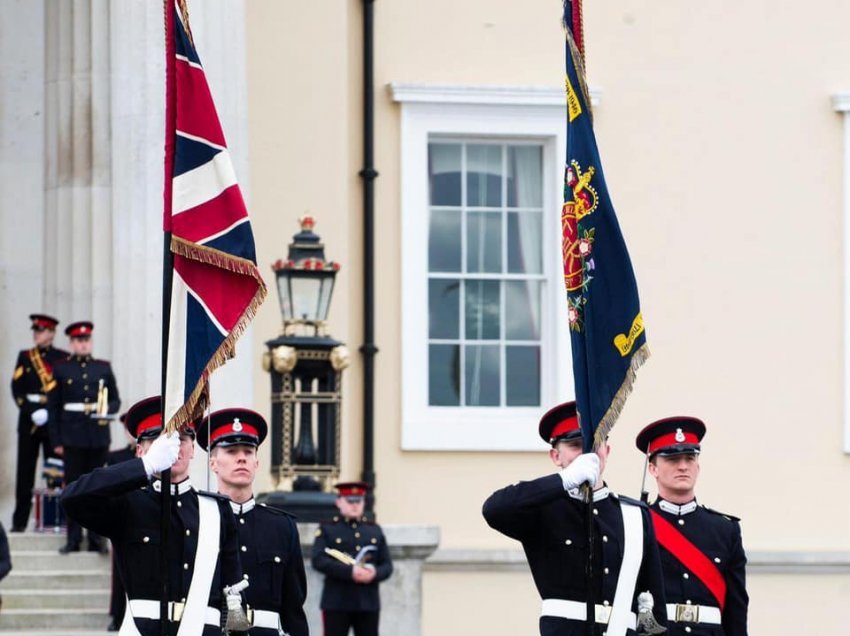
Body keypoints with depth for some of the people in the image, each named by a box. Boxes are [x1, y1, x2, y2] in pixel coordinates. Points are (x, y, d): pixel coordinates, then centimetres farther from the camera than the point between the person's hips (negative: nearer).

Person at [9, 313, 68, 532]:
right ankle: (20, 520, 4)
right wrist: (32, 412, -12)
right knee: (25, 473, 1)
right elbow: (17, 389, 2)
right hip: (29, 421, 2)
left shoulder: (63, 359, 4)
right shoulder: (25, 357, 10)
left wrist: (49, 411, -14)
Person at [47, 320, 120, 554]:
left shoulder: (103, 368, 10)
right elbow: (53, 407, 3)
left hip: (99, 436, 2)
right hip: (73, 437, -2)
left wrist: (107, 408, -10)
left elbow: (115, 400, 14)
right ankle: (73, 539, 4)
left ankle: (96, 539, 8)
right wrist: (56, 441, -2)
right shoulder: (61, 370, 5)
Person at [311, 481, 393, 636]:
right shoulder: (327, 529, 4)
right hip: (337, 602, -4)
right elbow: (318, 561, -10)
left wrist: (374, 573, -13)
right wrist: (350, 572, -21)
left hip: (368, 603, 4)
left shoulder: (375, 531, 17)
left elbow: (387, 565, 12)